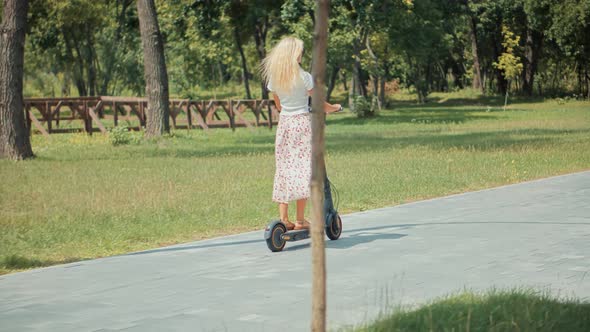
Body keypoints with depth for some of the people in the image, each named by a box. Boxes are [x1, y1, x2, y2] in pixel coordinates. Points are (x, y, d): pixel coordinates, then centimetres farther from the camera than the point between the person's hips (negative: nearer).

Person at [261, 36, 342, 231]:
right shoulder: (303, 76, -10)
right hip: (302, 122, -4)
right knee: (302, 167, 0)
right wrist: (333, 108, 15)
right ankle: (300, 220, 0)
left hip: (284, 122, 4)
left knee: (284, 168, 8)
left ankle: (284, 219, 5)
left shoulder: (273, 78, 4)